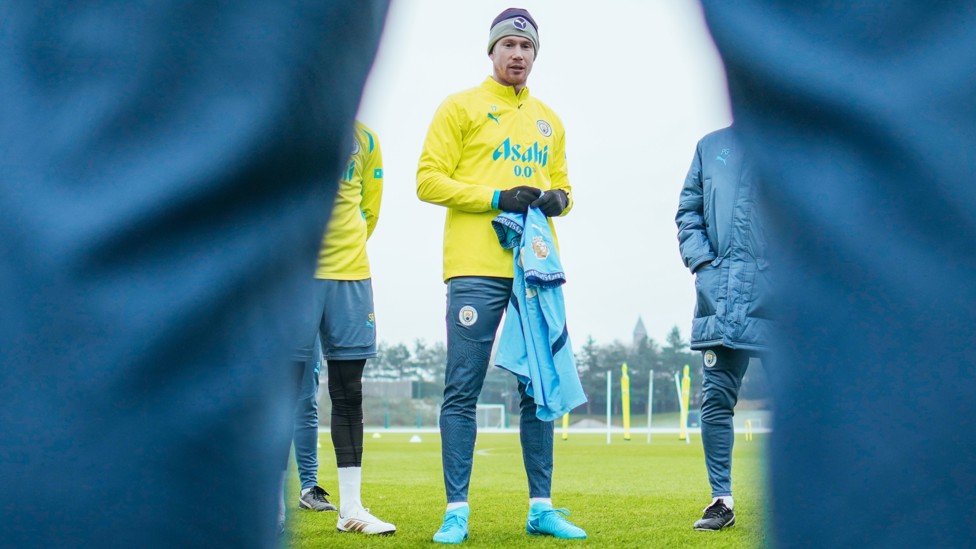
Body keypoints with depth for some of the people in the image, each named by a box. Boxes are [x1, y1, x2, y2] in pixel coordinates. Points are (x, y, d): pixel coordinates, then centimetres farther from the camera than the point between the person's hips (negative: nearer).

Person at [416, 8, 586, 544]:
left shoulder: (549, 121, 20)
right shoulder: (461, 108, 4)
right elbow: (429, 179, -3)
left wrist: (558, 199, 2)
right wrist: (496, 197, -13)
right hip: (476, 270, -5)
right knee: (462, 390, -5)